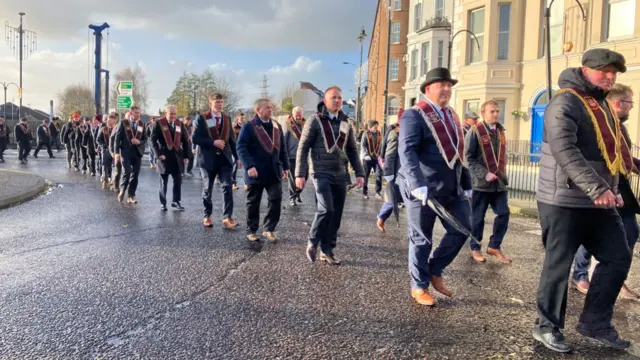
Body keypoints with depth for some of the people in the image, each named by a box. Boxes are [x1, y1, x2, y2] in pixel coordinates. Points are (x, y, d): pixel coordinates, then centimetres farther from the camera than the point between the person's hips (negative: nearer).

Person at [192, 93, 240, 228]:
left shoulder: (227, 118, 8)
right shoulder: (201, 118, -5)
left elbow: (231, 139, 10)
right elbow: (195, 139, -11)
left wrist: (237, 156, 5)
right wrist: (213, 142, -19)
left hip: (224, 157, 3)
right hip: (208, 158, -2)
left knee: (227, 187, -10)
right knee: (207, 189, 9)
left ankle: (227, 217, -9)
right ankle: (207, 216, 24)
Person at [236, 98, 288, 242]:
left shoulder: (277, 126, 12)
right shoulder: (249, 127, -6)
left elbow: (282, 148, 16)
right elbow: (241, 147, -13)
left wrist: (285, 166, 12)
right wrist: (249, 166, -23)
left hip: (274, 172, 4)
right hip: (256, 172, -4)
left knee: (276, 200, -2)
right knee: (253, 203, 7)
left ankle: (269, 229, 12)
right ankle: (251, 230, 20)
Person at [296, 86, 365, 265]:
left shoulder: (346, 123, 12)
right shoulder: (315, 120, -2)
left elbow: (353, 151, 16)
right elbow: (303, 148, -5)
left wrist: (359, 173, 7)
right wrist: (300, 173, -11)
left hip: (340, 175, 5)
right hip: (321, 172, -5)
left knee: (336, 214, 5)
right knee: (326, 209, -18)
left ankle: (327, 250, 17)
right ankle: (312, 242, 5)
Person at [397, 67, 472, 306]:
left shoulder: (452, 116, 17)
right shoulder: (415, 115, -9)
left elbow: (458, 153, 20)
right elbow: (407, 152, -21)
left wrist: (467, 185, 17)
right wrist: (418, 185, -32)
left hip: (451, 188, 8)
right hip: (423, 189, -7)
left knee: (462, 229, 7)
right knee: (421, 239, 3)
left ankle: (435, 271, 26)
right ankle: (419, 286, 21)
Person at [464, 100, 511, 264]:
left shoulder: (500, 131, 13)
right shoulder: (475, 131, -8)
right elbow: (469, 158, -13)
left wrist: (503, 175, 16)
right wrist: (484, 174, -19)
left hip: (499, 182, 6)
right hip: (480, 182, -6)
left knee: (504, 213, 4)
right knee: (477, 217, 4)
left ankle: (494, 246, 18)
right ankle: (475, 248, 18)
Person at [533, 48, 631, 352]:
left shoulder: (601, 104, 17)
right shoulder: (565, 102, -13)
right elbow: (565, 151, -26)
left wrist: (612, 189, 14)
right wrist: (597, 188, -30)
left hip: (599, 201, 9)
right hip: (563, 201, -9)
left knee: (618, 258, 10)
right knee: (559, 264, 0)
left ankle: (595, 322, 22)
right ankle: (547, 327, 16)